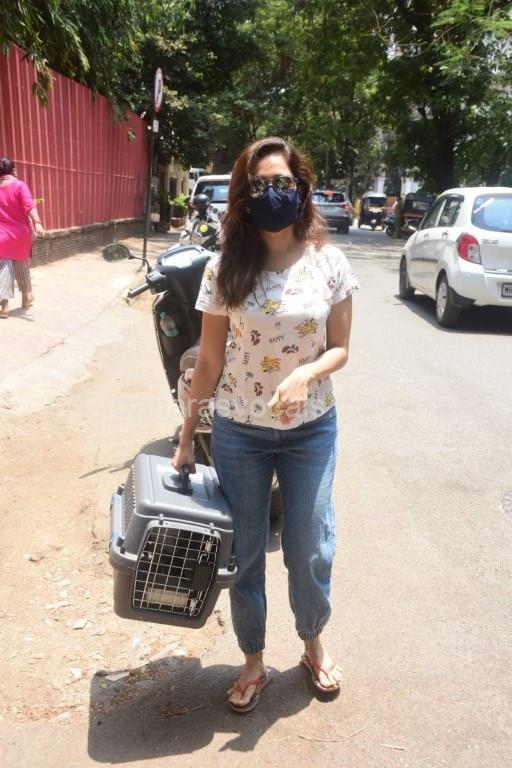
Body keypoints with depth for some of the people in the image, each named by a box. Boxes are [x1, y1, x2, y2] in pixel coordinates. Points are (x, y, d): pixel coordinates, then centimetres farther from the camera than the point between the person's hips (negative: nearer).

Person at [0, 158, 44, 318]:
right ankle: (26, 295, 35)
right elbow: (29, 206, -21)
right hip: (20, 234, -1)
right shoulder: (19, 185, -6)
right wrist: (37, 223, -31)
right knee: (22, 265, 17)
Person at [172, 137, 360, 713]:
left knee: (310, 550, 11)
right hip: (238, 432, 0)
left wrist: (307, 374, -22)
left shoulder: (328, 262, -6)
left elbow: (340, 348, 0)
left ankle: (313, 644, 41)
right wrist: (186, 436, 1)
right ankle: (253, 662, 36)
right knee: (244, 553, 12)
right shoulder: (225, 268, -7)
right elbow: (208, 361, -1)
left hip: (311, 430, 0)